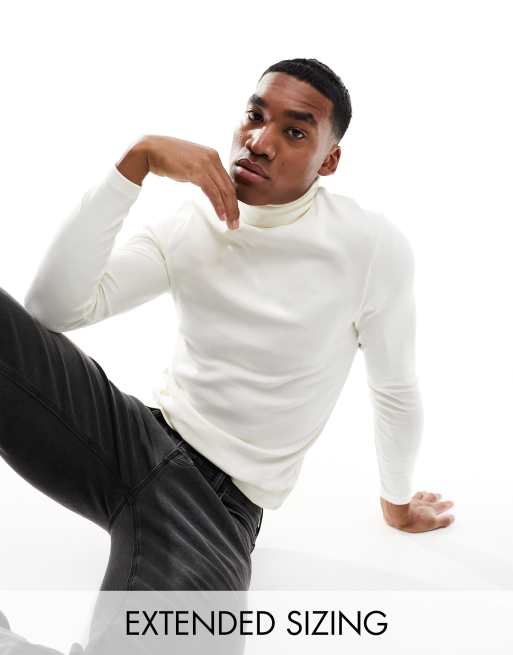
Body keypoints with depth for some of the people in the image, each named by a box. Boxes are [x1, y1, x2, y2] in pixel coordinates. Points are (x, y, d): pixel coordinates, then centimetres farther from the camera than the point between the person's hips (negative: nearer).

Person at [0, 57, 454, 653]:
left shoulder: (374, 247, -8)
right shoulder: (190, 227, 1)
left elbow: (395, 391, 7)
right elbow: (54, 308, -12)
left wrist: (398, 502, 20)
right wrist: (137, 158, -16)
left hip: (219, 499, -3)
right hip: (137, 438, 4)